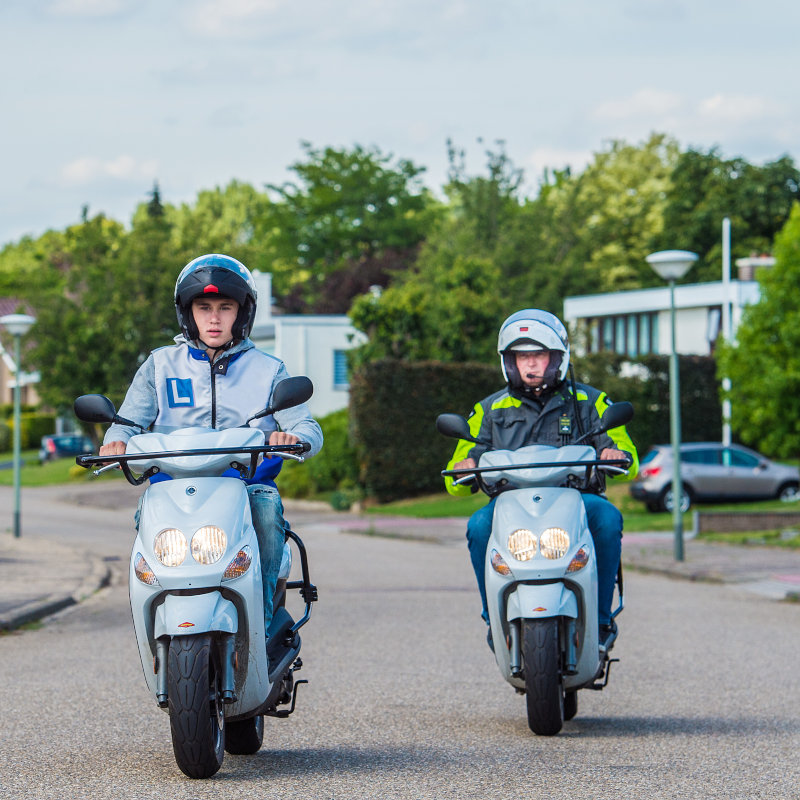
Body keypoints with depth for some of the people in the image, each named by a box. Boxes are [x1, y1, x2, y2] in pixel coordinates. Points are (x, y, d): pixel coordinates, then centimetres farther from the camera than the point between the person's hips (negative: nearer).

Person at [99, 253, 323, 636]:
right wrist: (116, 442, -15)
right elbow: (128, 422, 10)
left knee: (266, 505, -35)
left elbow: (309, 430, 5)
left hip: (248, 484, 0)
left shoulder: (267, 369, 13)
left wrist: (293, 437, -21)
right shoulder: (160, 365, 15)